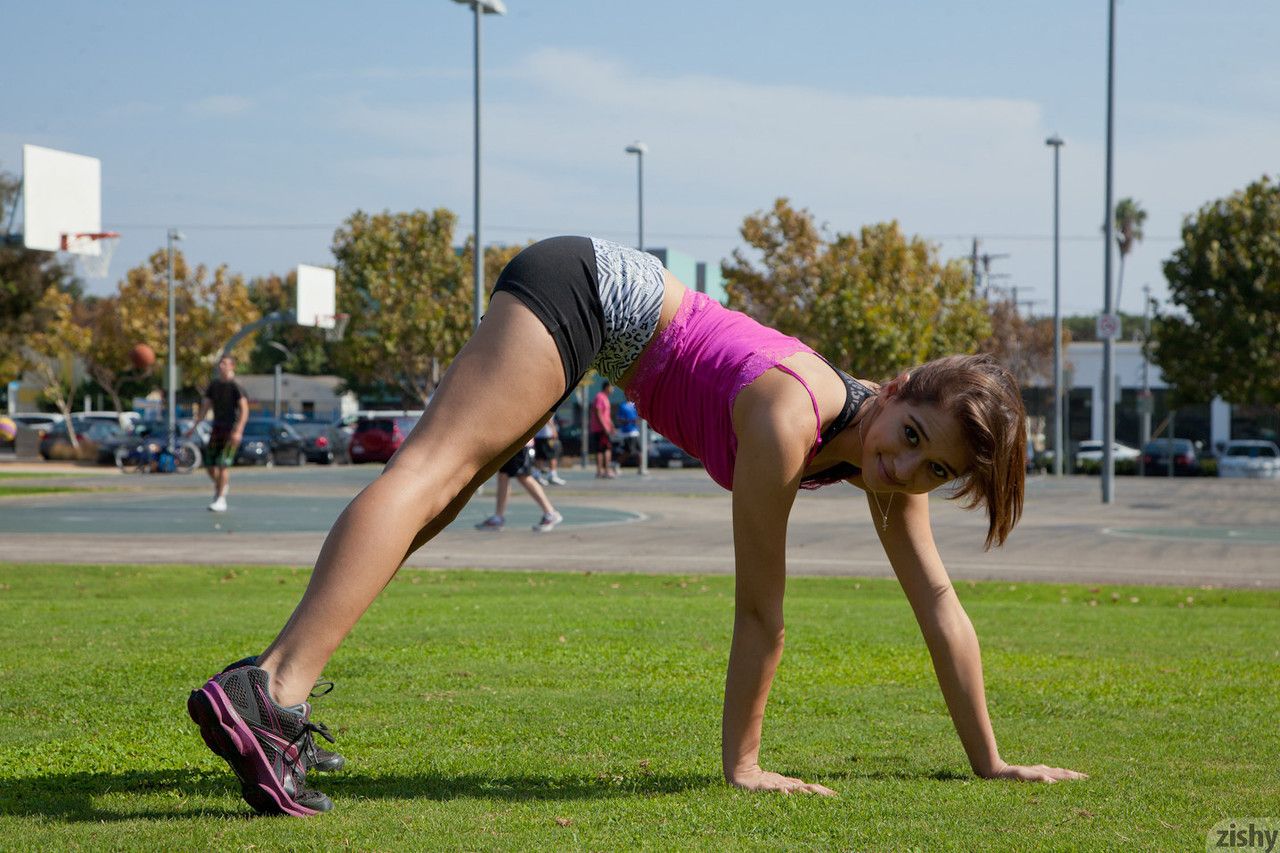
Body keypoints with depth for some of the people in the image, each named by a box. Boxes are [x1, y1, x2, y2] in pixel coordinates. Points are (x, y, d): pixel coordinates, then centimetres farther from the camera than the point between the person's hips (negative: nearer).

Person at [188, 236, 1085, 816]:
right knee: (432, 471, -24)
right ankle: (269, 691, -40)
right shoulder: (786, 419, -30)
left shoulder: (890, 466, -7)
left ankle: (275, 694, 10)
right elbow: (760, 607, -25)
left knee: (445, 487, 7)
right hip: (585, 286, -9)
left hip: (609, 311, 9)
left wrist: (989, 761, 1)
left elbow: (938, 603, -2)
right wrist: (741, 761, -18)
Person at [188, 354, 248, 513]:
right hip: (217, 428, 6)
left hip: (231, 431, -6)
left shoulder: (235, 387, -9)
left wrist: (238, 431, -27)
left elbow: (244, 409, -17)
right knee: (209, 465, 6)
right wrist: (194, 426, 13)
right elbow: (205, 407, 18)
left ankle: (221, 501, -8)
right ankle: (221, 484, 35)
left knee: (223, 464, -13)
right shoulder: (214, 385, 11)